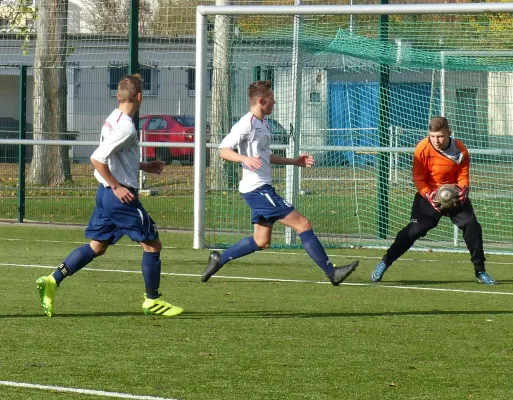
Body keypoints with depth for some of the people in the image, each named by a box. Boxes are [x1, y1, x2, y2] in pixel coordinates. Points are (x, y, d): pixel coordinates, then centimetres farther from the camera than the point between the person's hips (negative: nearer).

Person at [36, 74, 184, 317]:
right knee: (152, 244, 3)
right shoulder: (126, 128, -19)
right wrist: (116, 186, -19)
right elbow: (97, 159, -25)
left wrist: (144, 167, 25)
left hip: (106, 194, 9)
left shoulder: (113, 120, 10)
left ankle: (52, 281, 5)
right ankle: (152, 301, 11)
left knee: (97, 247, 13)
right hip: (121, 196, -9)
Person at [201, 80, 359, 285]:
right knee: (303, 224, -10)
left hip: (262, 189, 11)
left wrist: (295, 161, 24)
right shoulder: (247, 124, -14)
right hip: (256, 188, -11)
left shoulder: (263, 125, 16)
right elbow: (224, 150, -18)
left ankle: (218, 260, 22)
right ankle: (332, 272, -8)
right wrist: (245, 159, -35)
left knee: (261, 241, 15)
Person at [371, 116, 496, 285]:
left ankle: (480, 272, 3)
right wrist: (428, 195, -29)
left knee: (472, 225, -9)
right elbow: (418, 178, -13)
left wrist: (463, 189, -27)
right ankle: (384, 264, -3)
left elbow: (463, 176, -5)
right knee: (414, 229, -13)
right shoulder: (422, 149, -19)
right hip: (428, 194, -2)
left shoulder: (460, 149, -14)